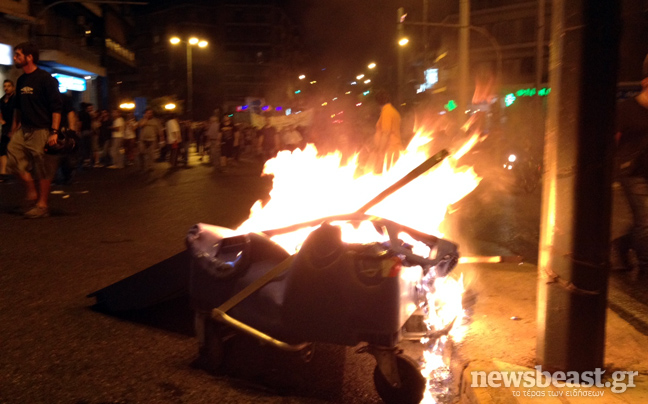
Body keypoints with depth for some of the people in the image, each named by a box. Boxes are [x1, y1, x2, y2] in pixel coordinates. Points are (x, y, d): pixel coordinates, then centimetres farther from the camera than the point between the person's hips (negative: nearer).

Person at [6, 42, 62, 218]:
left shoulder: (45, 78, -9)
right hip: (24, 130, 8)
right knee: (13, 158, 1)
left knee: (43, 169, -3)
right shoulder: (21, 81, 14)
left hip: (41, 130, -8)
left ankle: (42, 204, 7)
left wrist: (54, 132, -20)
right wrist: (14, 129, 20)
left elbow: (56, 107, -13)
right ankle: (31, 192, 17)